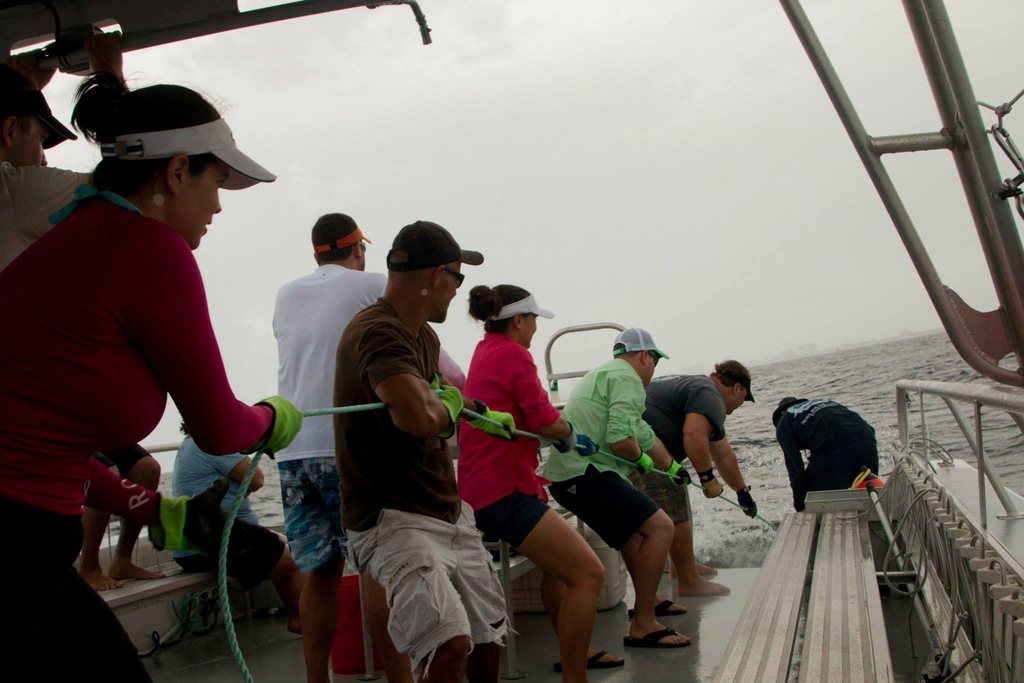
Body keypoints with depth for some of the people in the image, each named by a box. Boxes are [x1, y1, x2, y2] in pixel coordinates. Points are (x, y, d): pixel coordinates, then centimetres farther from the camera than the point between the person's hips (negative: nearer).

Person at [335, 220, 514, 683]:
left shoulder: (423, 336, 13)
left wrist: (483, 413, 43)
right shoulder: (378, 332, -21)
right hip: (394, 520, -10)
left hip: (450, 515, 10)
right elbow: (419, 416, -36)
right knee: (450, 642, -28)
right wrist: (448, 406, -16)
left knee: (487, 640, 17)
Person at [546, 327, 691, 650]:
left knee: (635, 523, 31)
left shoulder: (604, 373, 25)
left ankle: (648, 599, 42)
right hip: (584, 474, -11)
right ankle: (643, 625, -13)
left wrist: (673, 468, 42)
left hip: (566, 473, 11)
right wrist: (642, 459, 0)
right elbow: (620, 439, -21)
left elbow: (645, 435, 34)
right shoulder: (626, 377, -7)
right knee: (659, 526, -16)